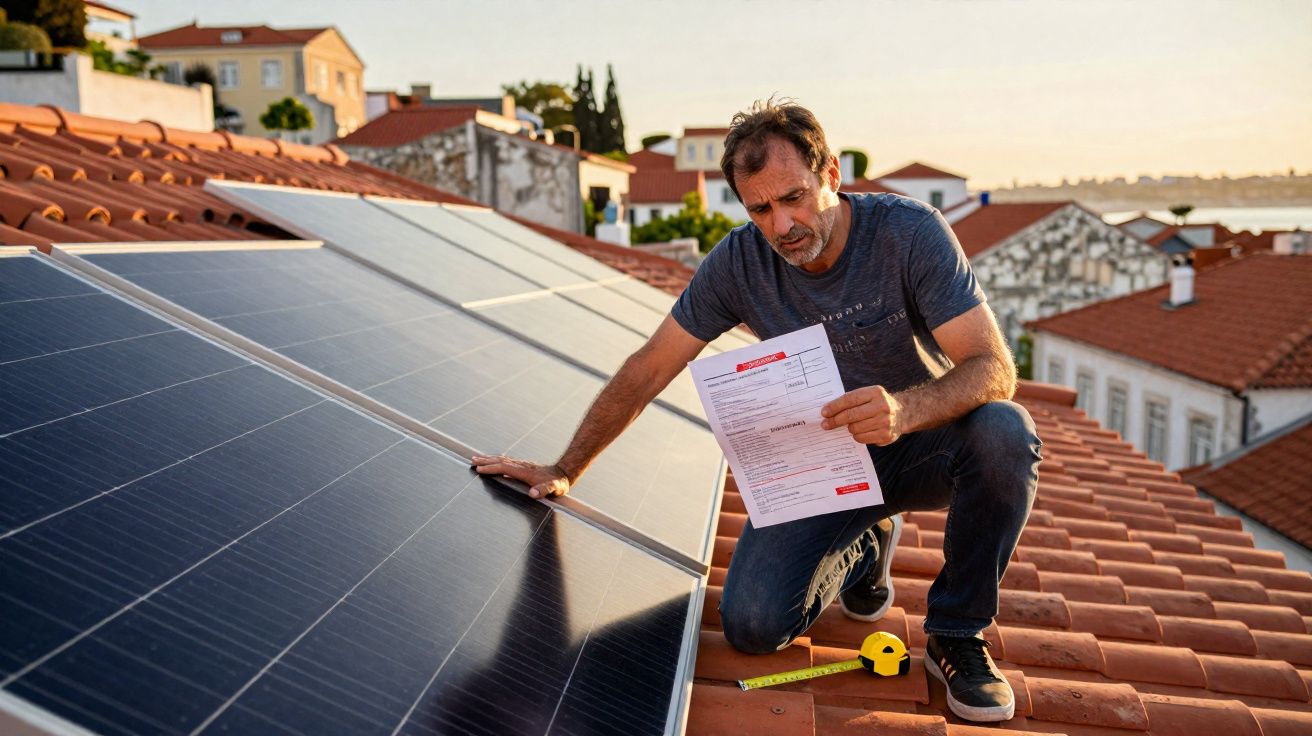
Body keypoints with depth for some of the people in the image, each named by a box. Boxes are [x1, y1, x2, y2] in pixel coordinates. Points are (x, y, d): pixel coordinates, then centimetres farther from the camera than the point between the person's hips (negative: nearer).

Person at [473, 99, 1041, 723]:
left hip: (919, 445, -1)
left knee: (1003, 432, -34)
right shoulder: (741, 261, -14)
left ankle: (956, 634, -10)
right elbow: (647, 371, -7)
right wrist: (563, 473, -7)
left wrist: (905, 408, -47)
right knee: (752, 624, -17)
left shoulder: (909, 232, -21)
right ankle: (861, 546, 17)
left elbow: (993, 367, -26)